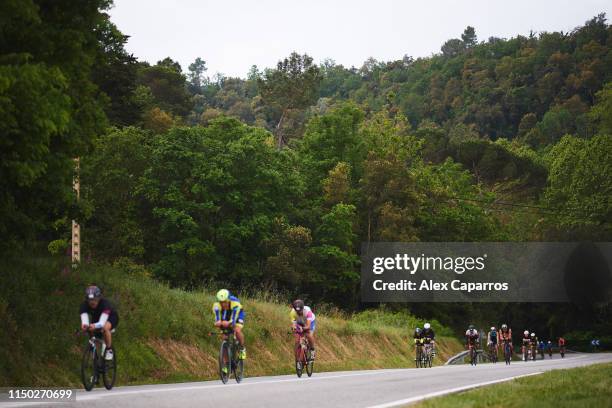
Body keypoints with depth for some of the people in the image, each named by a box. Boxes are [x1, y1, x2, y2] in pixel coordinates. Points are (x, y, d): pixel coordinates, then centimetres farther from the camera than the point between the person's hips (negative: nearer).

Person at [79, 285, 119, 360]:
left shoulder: (104, 303, -41)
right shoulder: (85, 305, -31)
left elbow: (102, 322, -51)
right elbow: (84, 320, -44)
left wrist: (95, 326, -73)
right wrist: (84, 325, -69)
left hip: (111, 317, -5)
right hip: (96, 317, 5)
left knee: (105, 328, -35)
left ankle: (109, 349, -16)